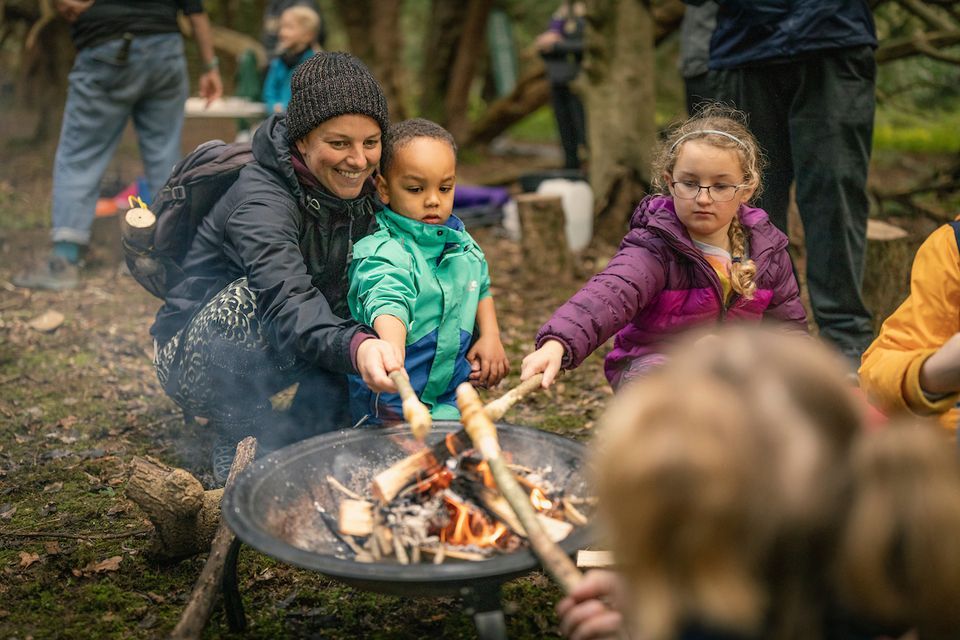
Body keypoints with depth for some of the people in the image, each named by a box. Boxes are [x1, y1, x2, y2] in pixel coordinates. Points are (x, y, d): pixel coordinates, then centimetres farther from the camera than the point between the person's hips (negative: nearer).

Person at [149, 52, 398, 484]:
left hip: (265, 361, 7)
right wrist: (355, 347, -63)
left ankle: (299, 443, 0)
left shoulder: (362, 191, -5)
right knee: (249, 298, -35)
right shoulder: (260, 200, -28)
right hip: (195, 358, -6)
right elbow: (290, 306, -44)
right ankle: (240, 448, -16)